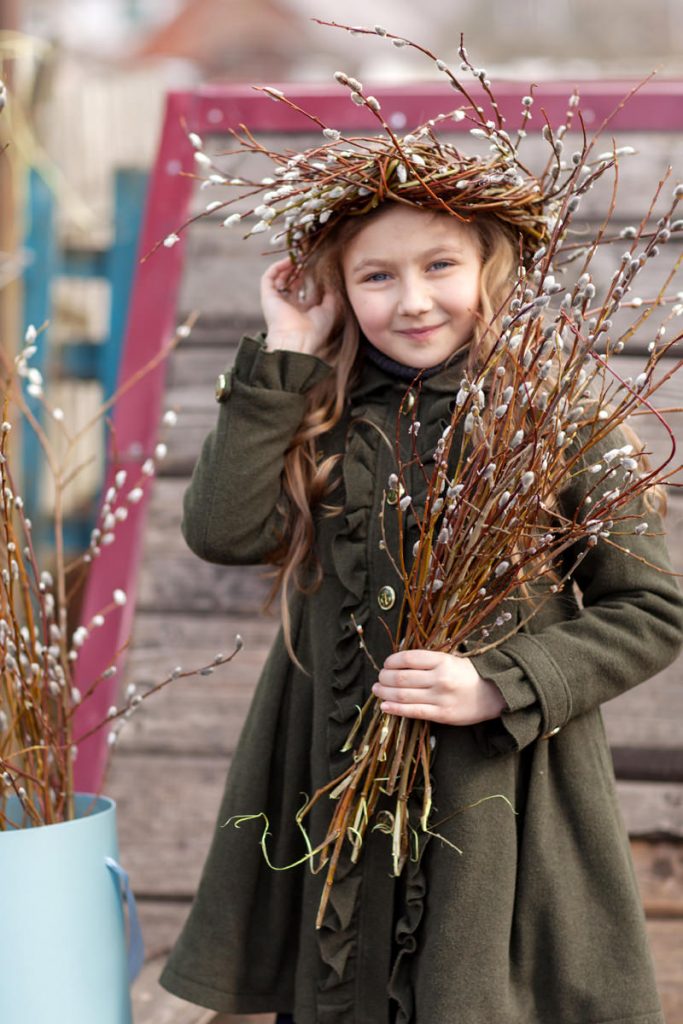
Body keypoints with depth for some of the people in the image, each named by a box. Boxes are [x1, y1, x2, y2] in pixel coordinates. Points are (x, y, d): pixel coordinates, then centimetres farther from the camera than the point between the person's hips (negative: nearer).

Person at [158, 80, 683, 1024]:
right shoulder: (319, 419, 4)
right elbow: (225, 530, -13)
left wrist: (500, 687, -14)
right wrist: (284, 358, -10)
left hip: (500, 817, -3)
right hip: (335, 804, 3)